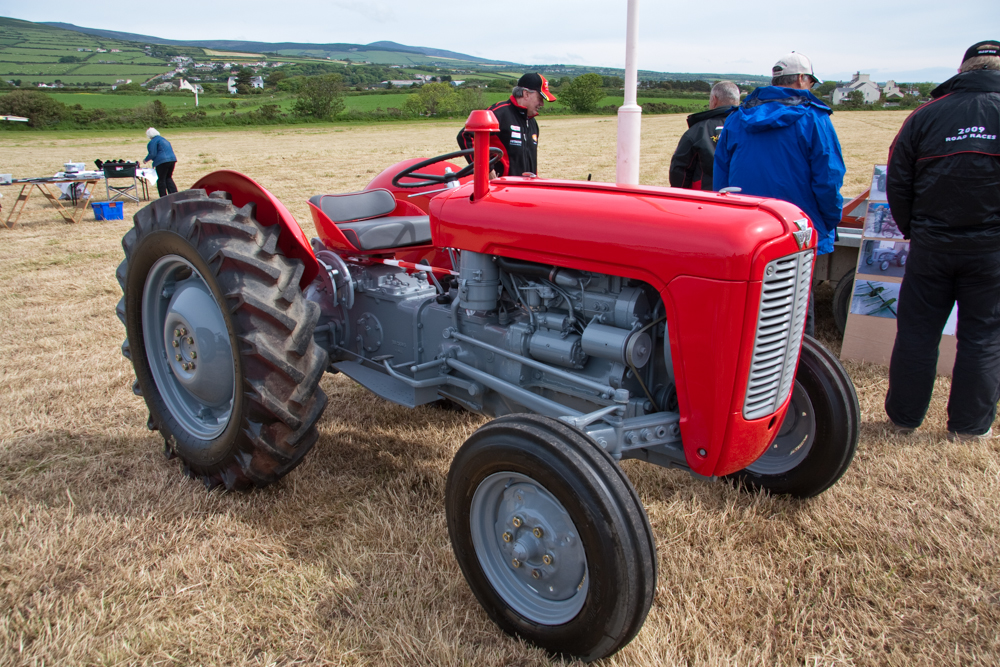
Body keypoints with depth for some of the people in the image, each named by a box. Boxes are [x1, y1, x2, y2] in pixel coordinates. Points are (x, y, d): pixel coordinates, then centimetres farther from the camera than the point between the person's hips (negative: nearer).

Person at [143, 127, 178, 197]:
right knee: (168, 178, 19)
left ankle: (164, 197, 2)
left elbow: (152, 154, -10)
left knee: (161, 180, 1)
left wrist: (146, 160, 6)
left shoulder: (153, 142, -4)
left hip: (162, 161, -8)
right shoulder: (164, 140, 21)